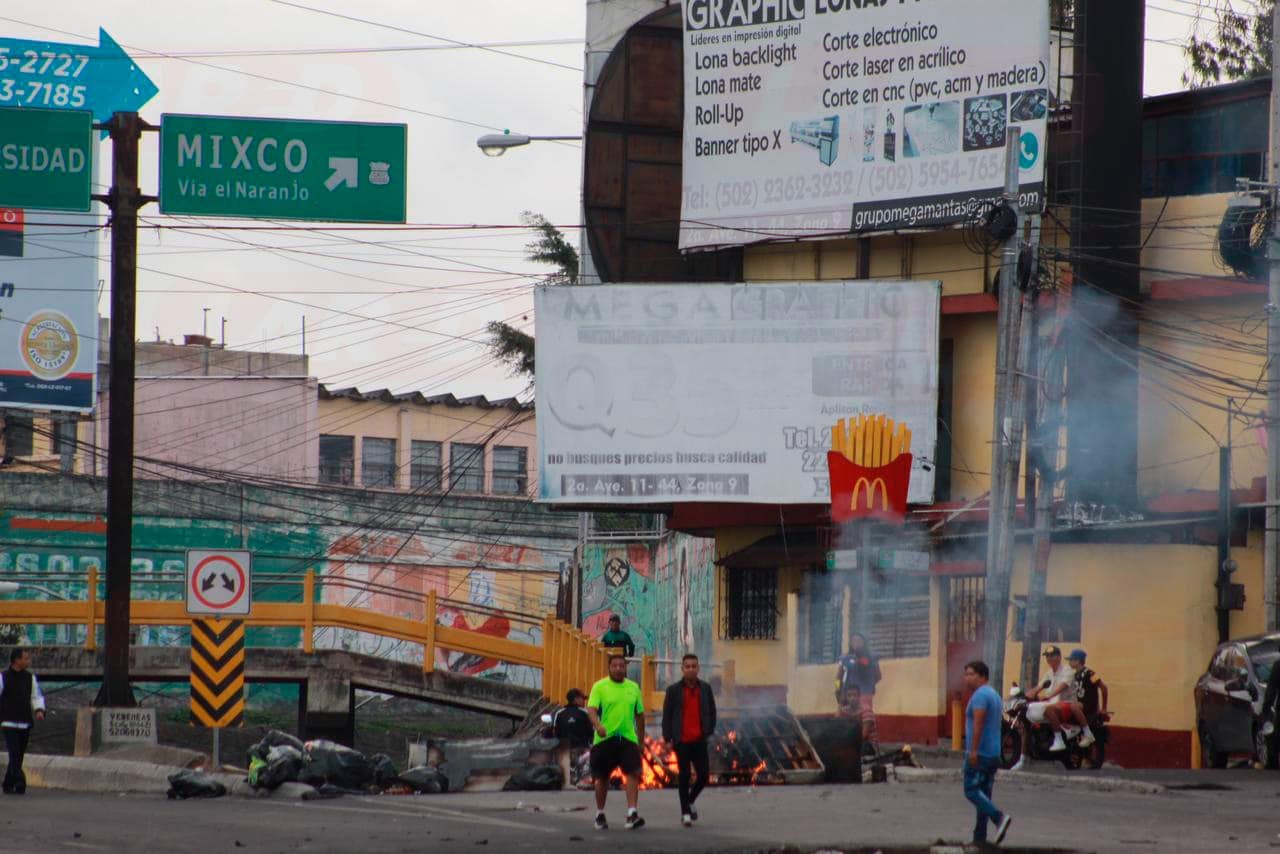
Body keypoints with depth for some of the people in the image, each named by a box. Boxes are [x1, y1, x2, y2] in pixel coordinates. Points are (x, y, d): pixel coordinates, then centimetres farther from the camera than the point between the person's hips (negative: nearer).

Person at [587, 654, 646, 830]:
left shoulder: (633, 688, 11)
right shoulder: (599, 687, -1)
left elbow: (639, 714, 18)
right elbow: (591, 709, -13)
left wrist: (641, 739, 17)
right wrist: (598, 725, -33)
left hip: (628, 737, 2)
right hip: (604, 738, -2)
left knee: (633, 773, -14)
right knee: (602, 777, 7)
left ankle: (632, 813, -20)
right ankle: (600, 814, 23)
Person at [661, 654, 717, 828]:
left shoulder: (705, 689, 7)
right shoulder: (674, 690, 0)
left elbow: (711, 712, 14)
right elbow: (667, 715, 1)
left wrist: (709, 732, 3)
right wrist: (668, 739, -4)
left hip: (699, 740, 2)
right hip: (681, 741, -2)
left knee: (703, 775, 0)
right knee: (683, 776, -1)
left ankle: (690, 801, 26)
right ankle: (685, 812, 7)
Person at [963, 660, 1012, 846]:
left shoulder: (980, 695, -13)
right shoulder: (994, 695, 18)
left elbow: (978, 724, -22)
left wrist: (973, 751, -25)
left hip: (979, 754, -10)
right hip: (994, 753, 10)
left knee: (972, 790, -8)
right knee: (984, 793, 9)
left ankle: (999, 817, -21)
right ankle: (980, 836, 8)